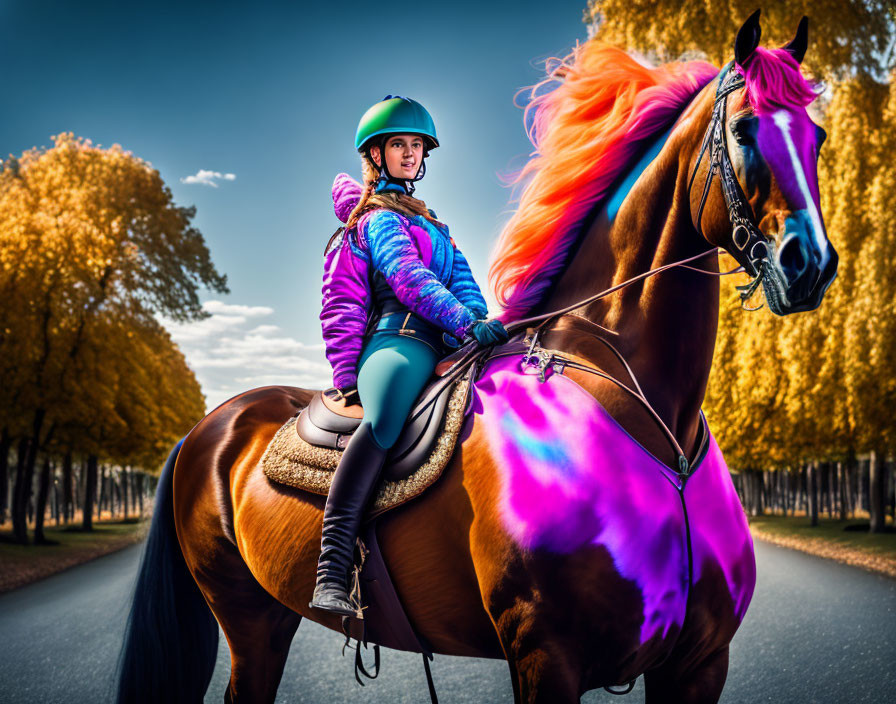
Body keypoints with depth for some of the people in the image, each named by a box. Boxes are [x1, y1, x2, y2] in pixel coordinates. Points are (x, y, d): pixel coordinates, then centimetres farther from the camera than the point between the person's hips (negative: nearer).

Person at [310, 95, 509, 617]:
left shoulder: (428, 221, 35)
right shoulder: (381, 217, 10)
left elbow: (463, 280, 20)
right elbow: (408, 278, -9)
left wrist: (478, 321, -3)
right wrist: (466, 320, -24)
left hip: (443, 344, 9)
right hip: (401, 337, -9)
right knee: (384, 418, -39)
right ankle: (331, 573, -47)